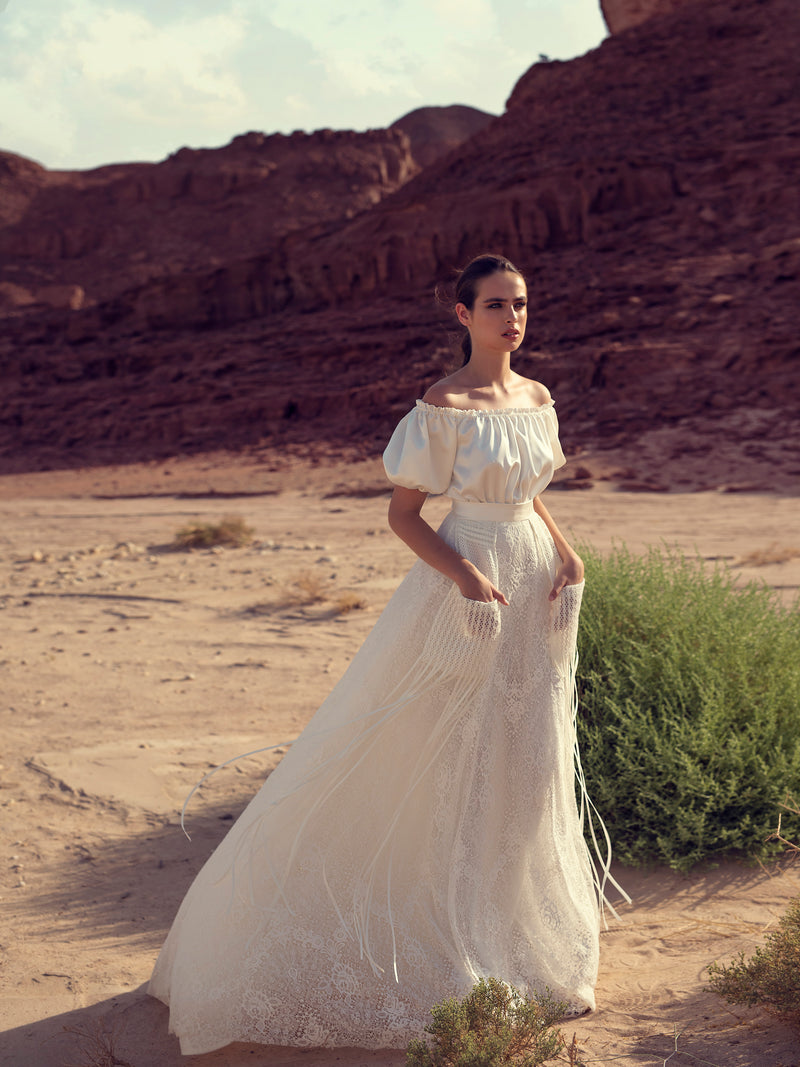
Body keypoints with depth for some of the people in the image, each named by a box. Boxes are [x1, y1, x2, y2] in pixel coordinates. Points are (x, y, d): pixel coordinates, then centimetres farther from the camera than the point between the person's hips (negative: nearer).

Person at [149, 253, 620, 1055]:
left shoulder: (537, 399, 8)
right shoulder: (442, 408, -12)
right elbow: (402, 513, -10)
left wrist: (565, 553, 2)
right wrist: (465, 576, -23)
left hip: (532, 593, 7)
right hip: (462, 588, -7)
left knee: (525, 768, 13)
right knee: (444, 766, 2)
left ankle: (519, 950, 29)